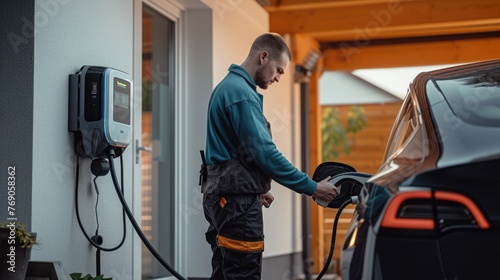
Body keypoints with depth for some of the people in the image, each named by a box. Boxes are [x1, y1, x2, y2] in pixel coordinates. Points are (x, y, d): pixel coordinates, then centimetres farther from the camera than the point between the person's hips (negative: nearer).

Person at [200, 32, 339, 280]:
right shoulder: (242, 93, -15)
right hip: (236, 199, -11)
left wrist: (257, 188, 23)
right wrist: (312, 188, -15)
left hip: (224, 195, 11)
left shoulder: (228, 86, 17)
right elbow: (264, 153, -20)